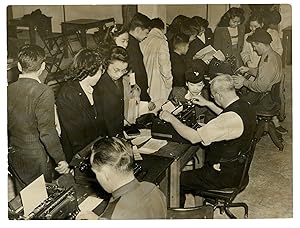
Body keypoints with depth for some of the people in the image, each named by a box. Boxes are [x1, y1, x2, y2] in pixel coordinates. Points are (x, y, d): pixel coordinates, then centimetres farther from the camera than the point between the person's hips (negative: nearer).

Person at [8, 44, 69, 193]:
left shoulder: (9, 90, -3)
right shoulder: (43, 92, -21)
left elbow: (6, 126, 5)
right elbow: (47, 132, -23)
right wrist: (60, 159, -13)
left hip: (14, 157, 6)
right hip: (36, 158, -6)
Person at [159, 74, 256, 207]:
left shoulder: (232, 118, -33)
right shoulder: (245, 106, -4)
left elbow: (193, 137, -31)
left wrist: (171, 119, -20)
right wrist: (208, 104, 21)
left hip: (225, 175, -10)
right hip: (238, 167, 10)